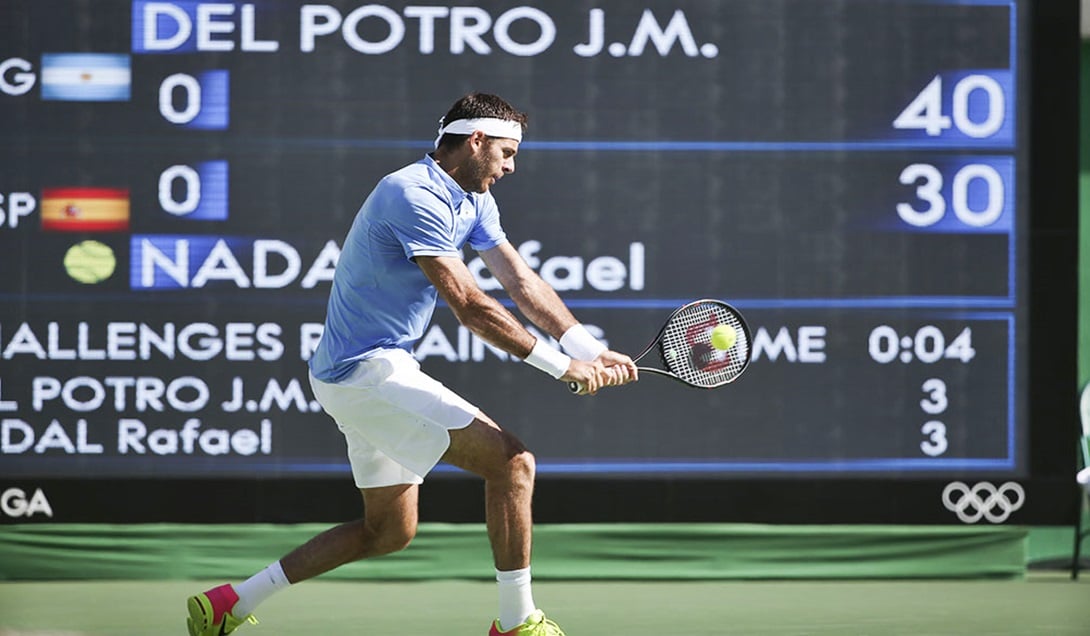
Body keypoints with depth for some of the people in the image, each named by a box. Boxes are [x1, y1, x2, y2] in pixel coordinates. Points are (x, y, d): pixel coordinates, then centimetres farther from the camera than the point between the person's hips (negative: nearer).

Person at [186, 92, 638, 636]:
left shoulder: (472, 201, 11)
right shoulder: (416, 197, -21)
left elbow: (521, 282, 5)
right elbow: (469, 306, -26)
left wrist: (590, 351, -8)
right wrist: (562, 366, -24)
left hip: (379, 368, 11)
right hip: (367, 370, -11)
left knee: (390, 530, 17)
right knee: (511, 461, -15)